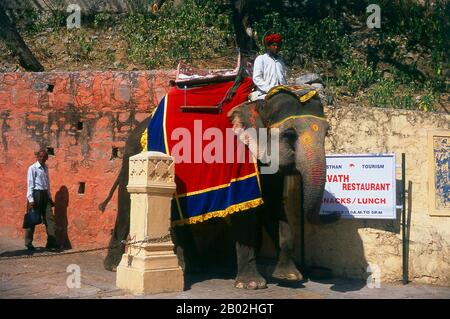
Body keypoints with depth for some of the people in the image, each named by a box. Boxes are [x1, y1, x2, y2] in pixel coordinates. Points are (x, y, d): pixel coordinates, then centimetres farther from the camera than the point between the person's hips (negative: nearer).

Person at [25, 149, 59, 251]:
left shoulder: (46, 168, 14)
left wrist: (50, 197, 15)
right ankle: (29, 243, 12)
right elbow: (30, 184, -9)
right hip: (36, 194, -6)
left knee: (49, 218, 0)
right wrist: (31, 199, -15)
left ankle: (51, 243, 1)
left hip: (45, 194, 6)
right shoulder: (33, 168, -5)